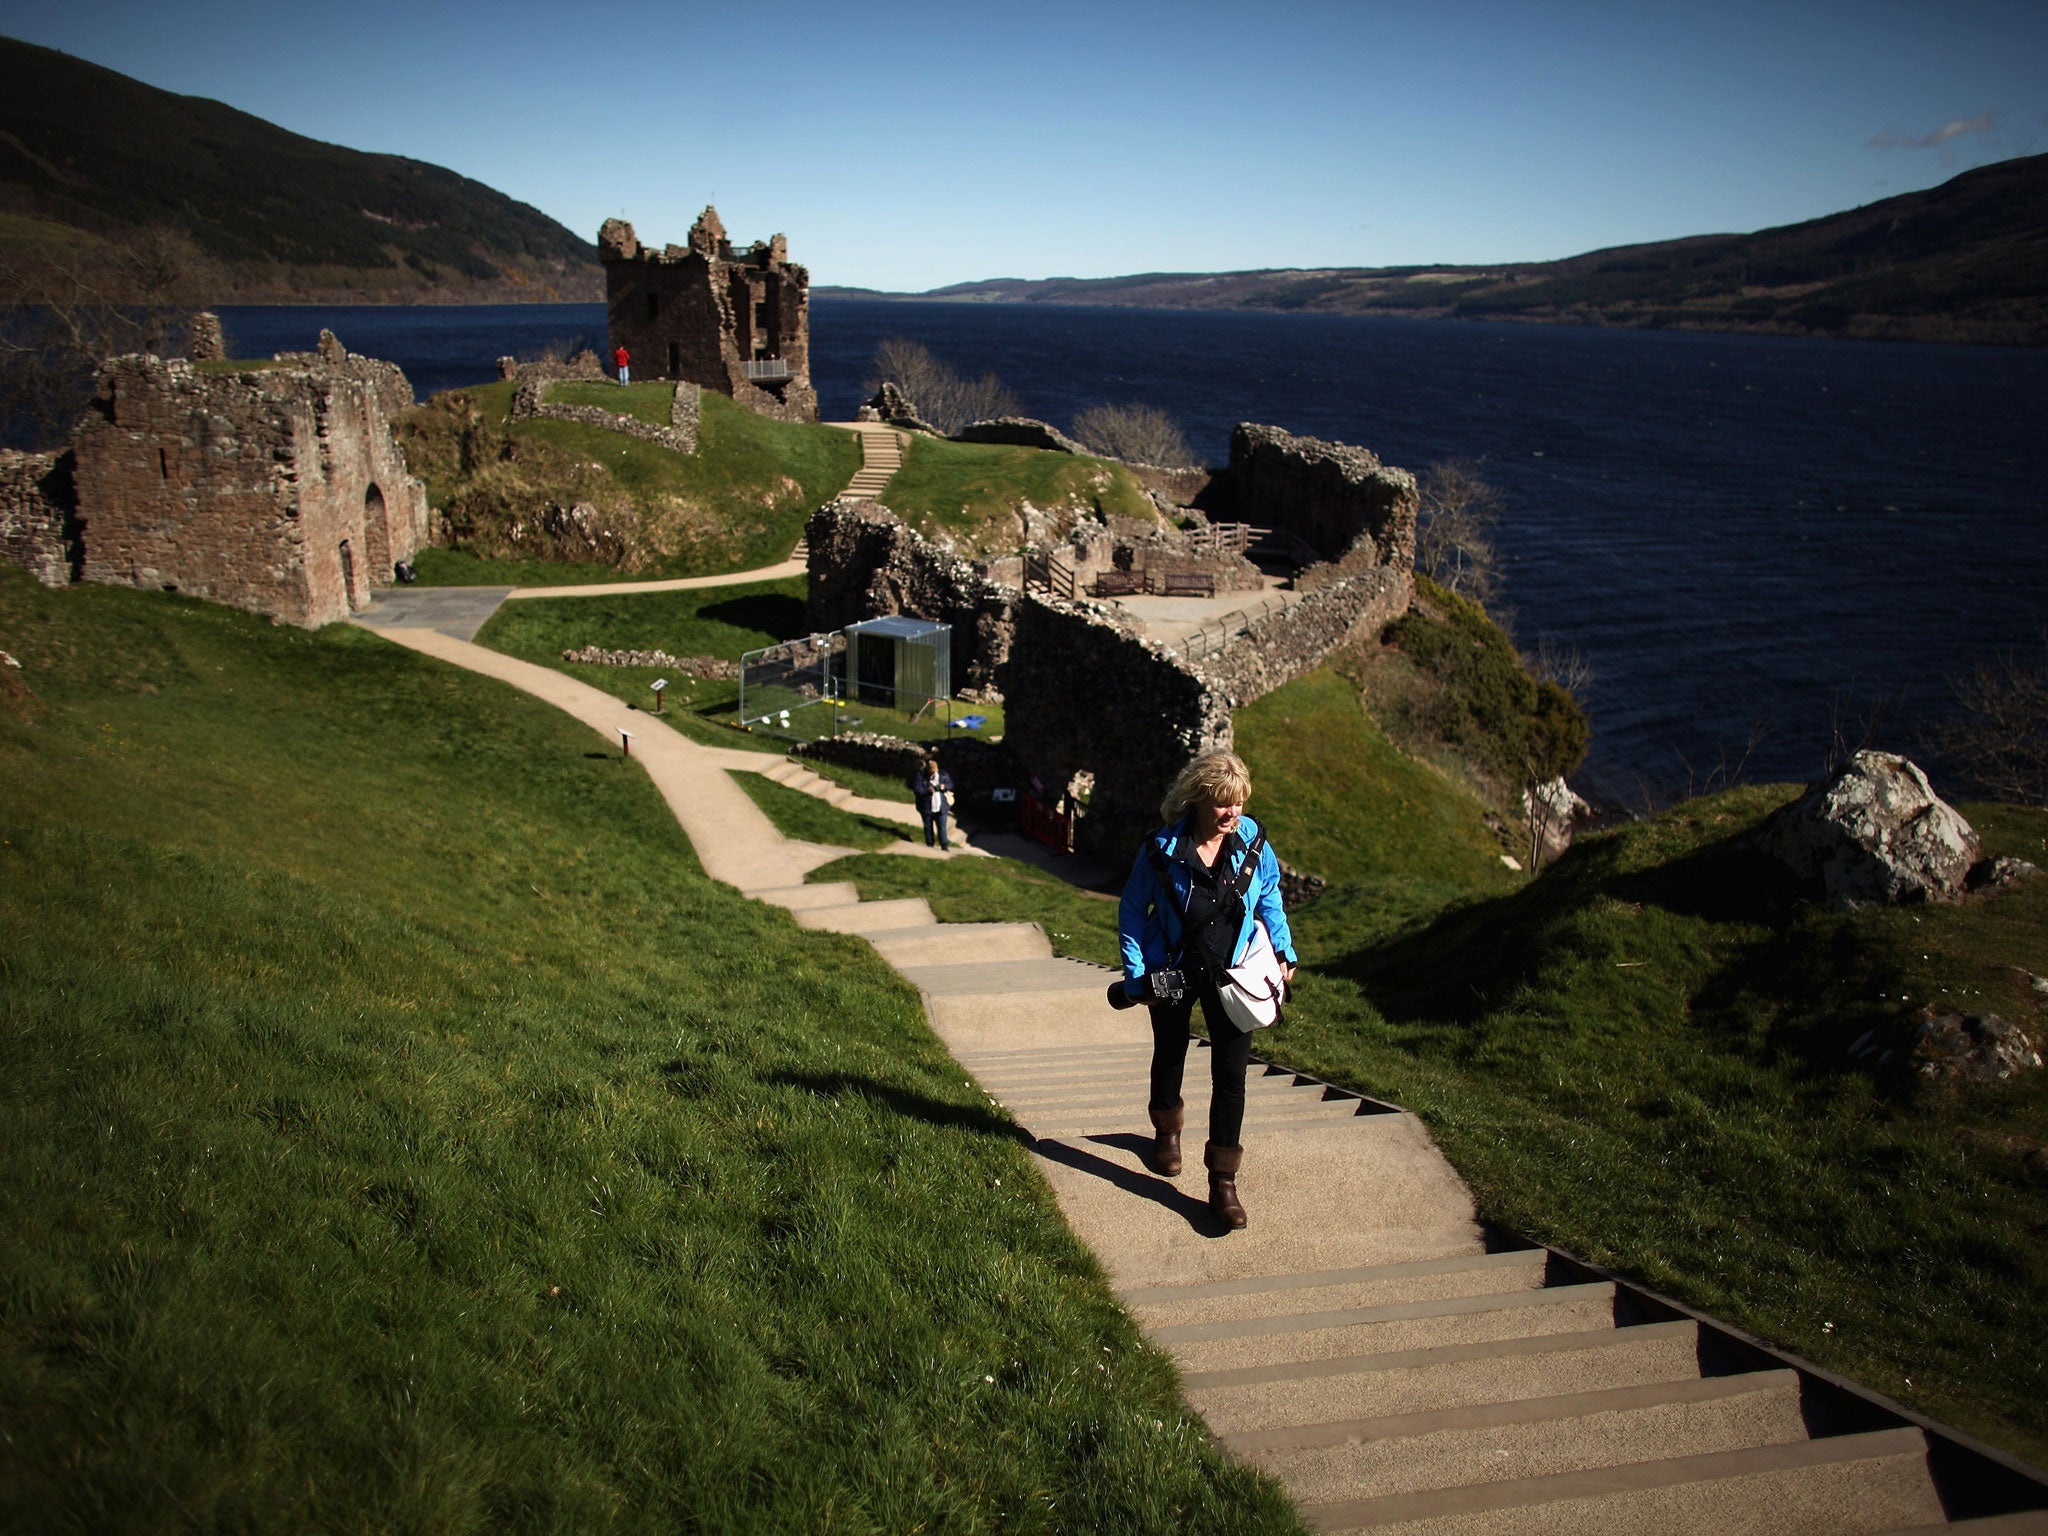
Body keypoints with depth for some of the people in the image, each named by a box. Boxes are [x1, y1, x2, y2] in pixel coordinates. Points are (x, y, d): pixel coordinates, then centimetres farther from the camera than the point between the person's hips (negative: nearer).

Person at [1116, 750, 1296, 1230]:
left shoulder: (1252, 842, -11)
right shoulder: (1163, 849, -19)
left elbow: (1269, 897, 7)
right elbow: (1132, 911, -8)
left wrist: (1283, 951, -1)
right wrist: (1136, 976, -10)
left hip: (1231, 976, 1)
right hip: (1173, 974, -1)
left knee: (1231, 1074, -4)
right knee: (1169, 1057, 21)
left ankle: (1223, 1182, 5)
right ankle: (1167, 1132, 50)